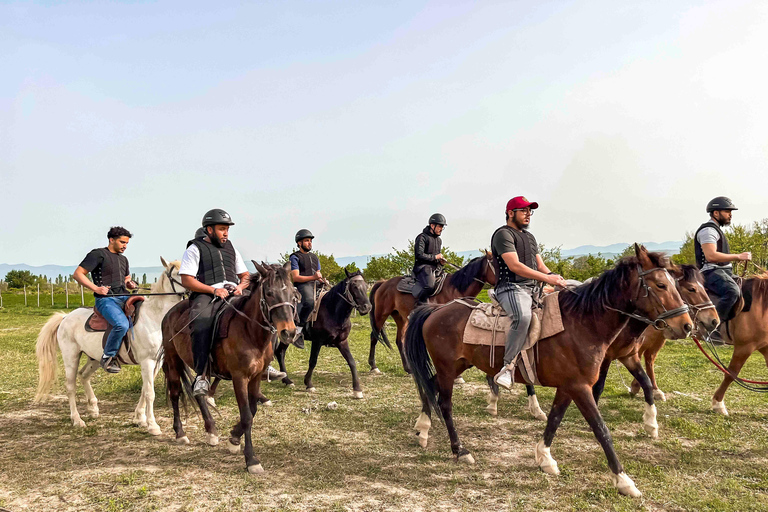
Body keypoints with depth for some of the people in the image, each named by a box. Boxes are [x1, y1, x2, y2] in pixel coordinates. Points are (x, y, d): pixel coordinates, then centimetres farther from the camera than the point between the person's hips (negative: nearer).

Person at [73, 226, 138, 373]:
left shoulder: (123, 259, 23)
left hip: (125, 297, 8)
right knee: (122, 324, -32)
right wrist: (96, 288, -17)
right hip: (106, 299, -8)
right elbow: (77, 274, -6)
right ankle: (108, 357, -13)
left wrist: (131, 284, 10)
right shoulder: (98, 254, -1)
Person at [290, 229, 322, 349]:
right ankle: (299, 330, -27)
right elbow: (295, 277, -9)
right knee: (309, 302, -38)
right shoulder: (295, 257, 2)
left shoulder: (314, 257, 25)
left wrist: (322, 280, 7)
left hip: (315, 285, 8)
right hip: (302, 285, -8)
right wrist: (313, 277, -18)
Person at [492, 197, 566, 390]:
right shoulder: (503, 234, -5)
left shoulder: (529, 237, 25)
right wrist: (546, 278, -20)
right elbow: (514, 266, -17)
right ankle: (508, 365, -28)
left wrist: (555, 278, -1)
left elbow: (540, 266, 21)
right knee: (523, 316, -38)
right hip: (511, 288, -9)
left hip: (534, 288, 10)